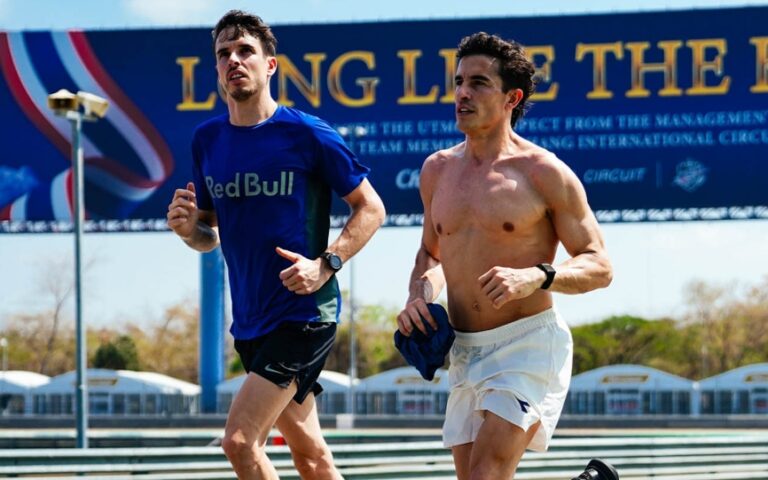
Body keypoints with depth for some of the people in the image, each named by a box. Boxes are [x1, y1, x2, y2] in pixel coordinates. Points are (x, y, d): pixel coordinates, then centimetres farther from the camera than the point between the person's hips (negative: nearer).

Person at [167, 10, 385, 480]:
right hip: (250, 319, 6)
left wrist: (326, 264, -16)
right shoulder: (207, 140, 8)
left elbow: (371, 208, -2)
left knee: (240, 441, -16)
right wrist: (189, 229, -6)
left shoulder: (306, 134, -9)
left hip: (305, 313, -6)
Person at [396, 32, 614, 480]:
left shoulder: (544, 173, -7)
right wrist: (419, 295, 4)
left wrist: (536, 277, -22)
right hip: (465, 353, 7)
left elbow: (599, 266, -5)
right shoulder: (437, 170, 10)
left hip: (529, 343, -7)